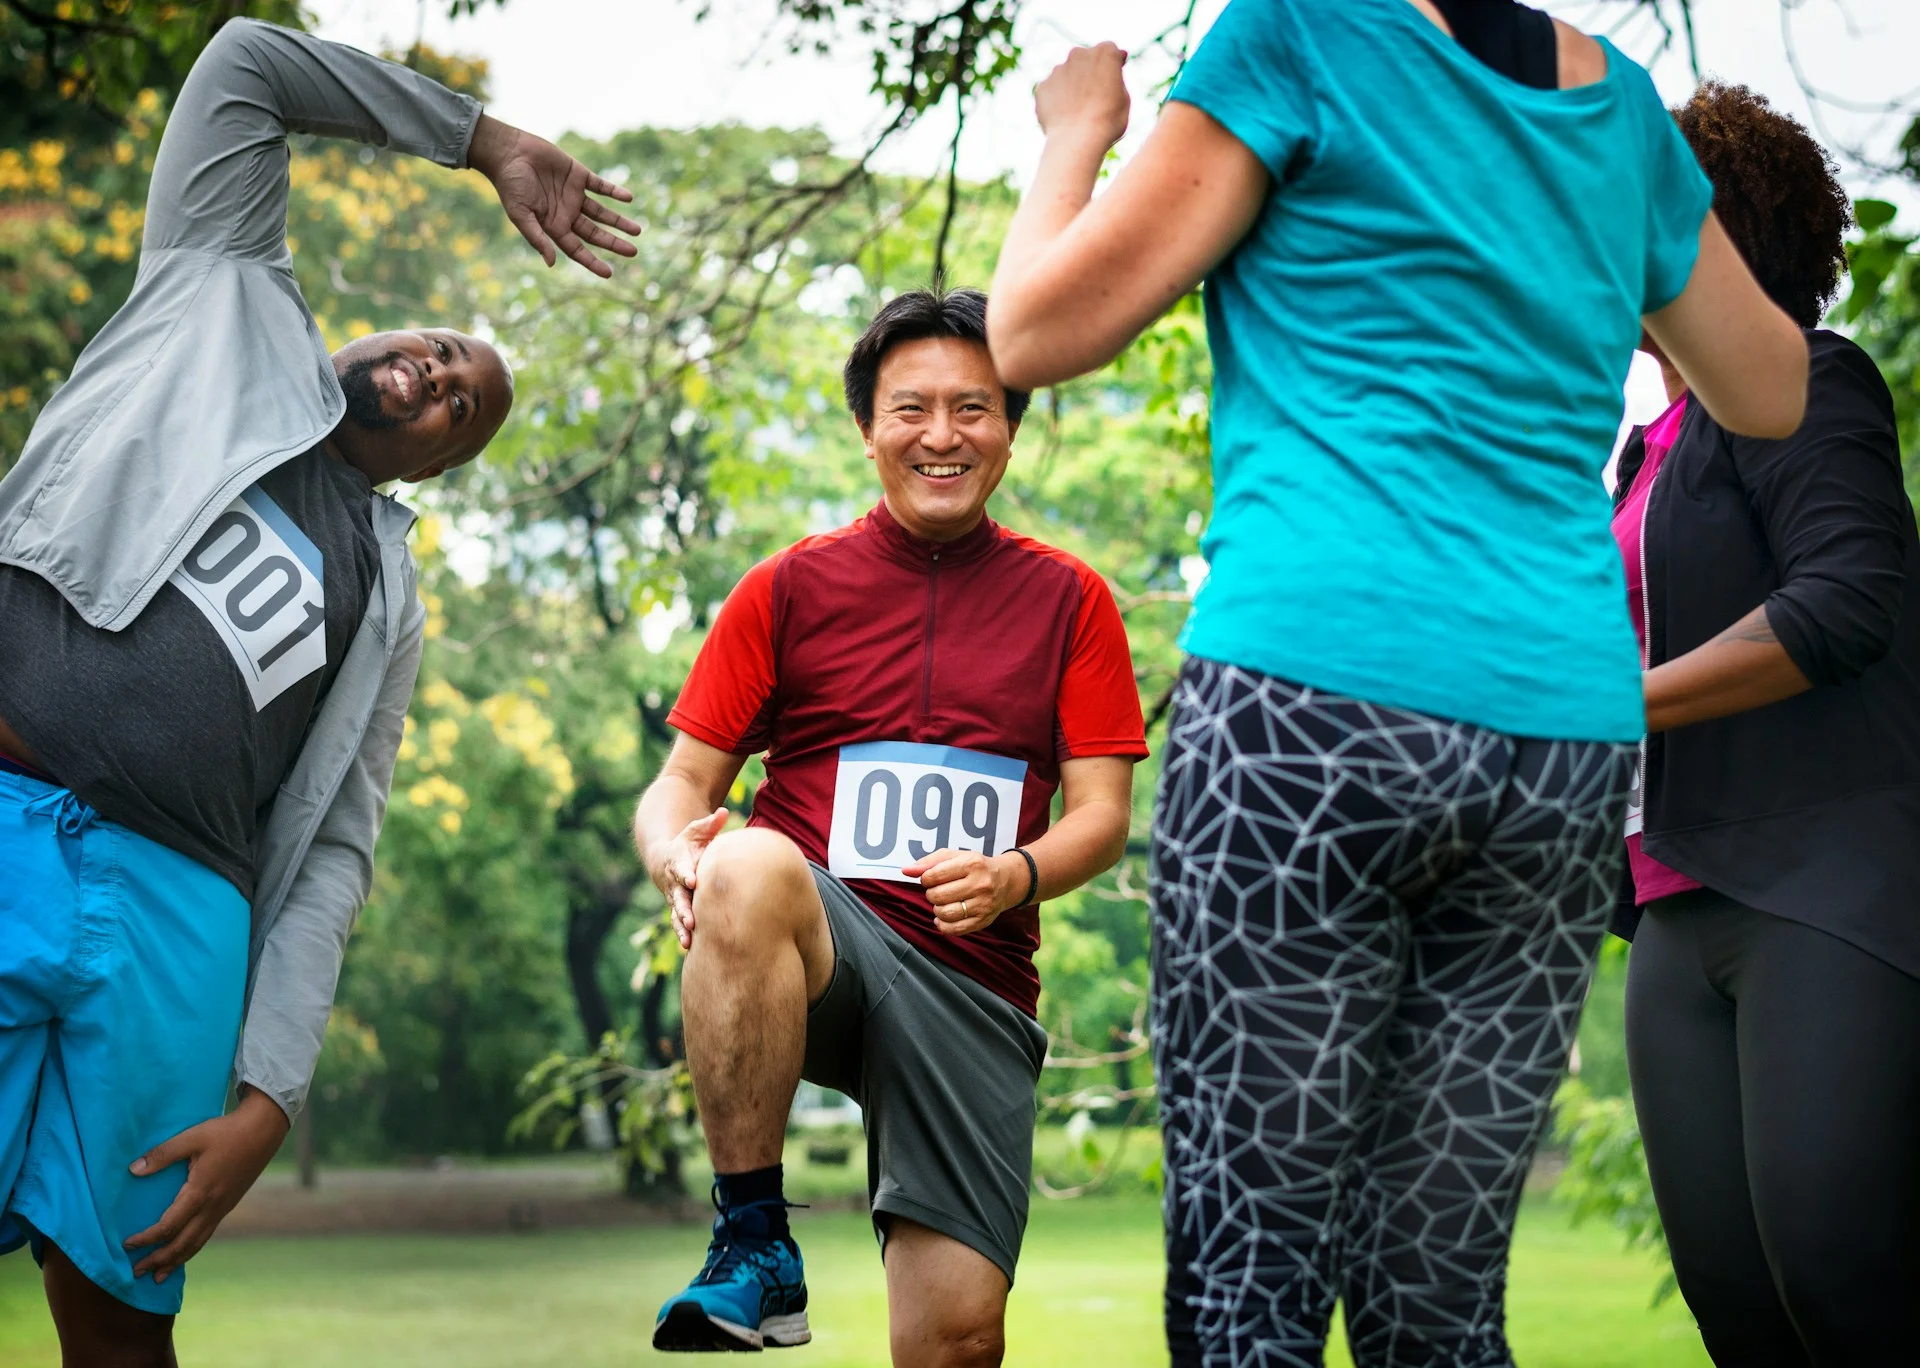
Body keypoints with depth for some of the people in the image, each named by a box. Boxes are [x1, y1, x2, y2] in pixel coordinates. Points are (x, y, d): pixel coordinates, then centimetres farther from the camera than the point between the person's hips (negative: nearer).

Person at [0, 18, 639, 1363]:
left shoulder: (389, 599, 23)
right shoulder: (232, 310, 20)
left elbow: (333, 852, 13)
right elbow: (247, 61, 18)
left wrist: (269, 1099, 0)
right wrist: (485, 139, 26)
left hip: (178, 913, 3)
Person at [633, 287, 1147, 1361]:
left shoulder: (1068, 601, 11)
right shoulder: (792, 588, 9)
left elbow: (1103, 815, 5)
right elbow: (682, 787, 7)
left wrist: (1016, 877, -18)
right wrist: (682, 854, -19)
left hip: (974, 982, 1)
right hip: (816, 949, -1)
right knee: (751, 866, -38)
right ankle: (755, 1247, -27)